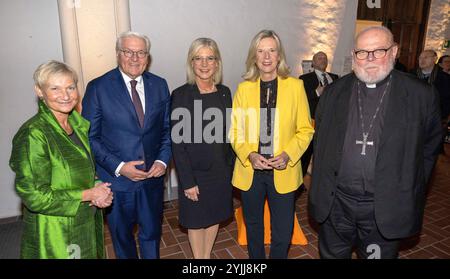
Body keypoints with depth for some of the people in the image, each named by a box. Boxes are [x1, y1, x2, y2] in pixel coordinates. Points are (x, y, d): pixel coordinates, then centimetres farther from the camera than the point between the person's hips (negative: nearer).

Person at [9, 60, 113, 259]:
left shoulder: (79, 124, 1)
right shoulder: (33, 134, -21)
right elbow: (34, 196, -22)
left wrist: (100, 189, -8)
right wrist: (88, 194, -18)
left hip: (88, 222, 7)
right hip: (55, 234, -6)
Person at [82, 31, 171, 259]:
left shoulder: (159, 85, 0)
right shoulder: (98, 87, -9)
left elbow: (167, 128, 5)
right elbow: (89, 136, -8)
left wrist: (163, 160, -9)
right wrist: (118, 167, -17)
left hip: (152, 177, 3)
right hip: (117, 179, -2)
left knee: (151, 232, 20)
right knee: (121, 235, 20)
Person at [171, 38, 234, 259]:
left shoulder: (224, 92, 1)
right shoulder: (181, 95, -13)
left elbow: (227, 134, 6)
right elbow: (177, 142, -14)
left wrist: (230, 167, 5)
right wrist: (187, 181, -15)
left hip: (221, 170, 5)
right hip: (195, 171, -4)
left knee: (215, 215, 19)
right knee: (196, 220, 14)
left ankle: (207, 256, 43)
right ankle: (198, 258, 38)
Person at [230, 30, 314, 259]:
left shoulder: (295, 86, -3)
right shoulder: (244, 88, 1)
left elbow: (305, 130, -1)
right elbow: (235, 131, 2)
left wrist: (288, 155, -16)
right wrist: (249, 155, -14)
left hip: (283, 172, -1)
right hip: (250, 171, 2)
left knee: (282, 232, 8)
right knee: (253, 226, 20)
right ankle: (255, 258, 44)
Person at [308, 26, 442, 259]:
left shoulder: (420, 95, -4)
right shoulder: (333, 93, 2)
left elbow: (429, 147, 4)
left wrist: (409, 191, 2)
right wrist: (323, 185, 5)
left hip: (385, 210, -1)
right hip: (335, 204, 2)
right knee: (332, 254, 18)